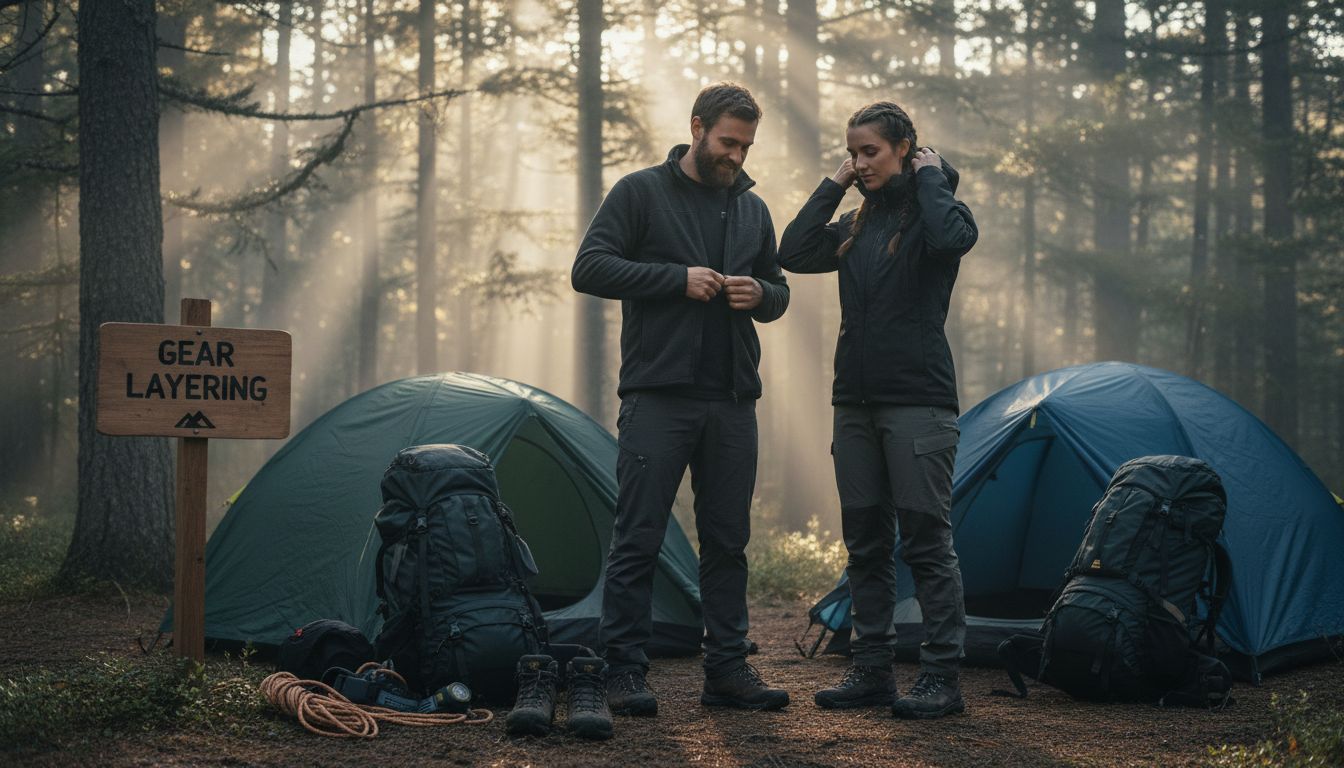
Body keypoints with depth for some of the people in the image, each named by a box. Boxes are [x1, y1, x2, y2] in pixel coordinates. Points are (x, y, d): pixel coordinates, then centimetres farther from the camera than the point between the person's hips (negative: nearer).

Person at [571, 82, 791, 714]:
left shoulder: (753, 210, 17)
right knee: (638, 538, -4)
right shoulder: (642, 192, 0)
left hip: (732, 401, 5)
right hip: (659, 395, -5)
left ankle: (726, 668, 16)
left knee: (727, 540, 9)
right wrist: (679, 278, -14)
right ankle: (624, 672, 2)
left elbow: (778, 294, 23)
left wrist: (760, 294, -2)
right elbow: (589, 269, -8)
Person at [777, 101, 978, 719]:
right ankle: (871, 670, 17)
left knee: (926, 540, -6)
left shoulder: (931, 209, -2)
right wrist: (835, 185, 6)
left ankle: (941, 679, -2)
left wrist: (928, 176, -10)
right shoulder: (856, 225, 16)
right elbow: (792, 254, 3)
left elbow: (954, 237, -26)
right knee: (865, 541, 10)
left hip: (918, 401, -7)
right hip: (855, 401, 7)